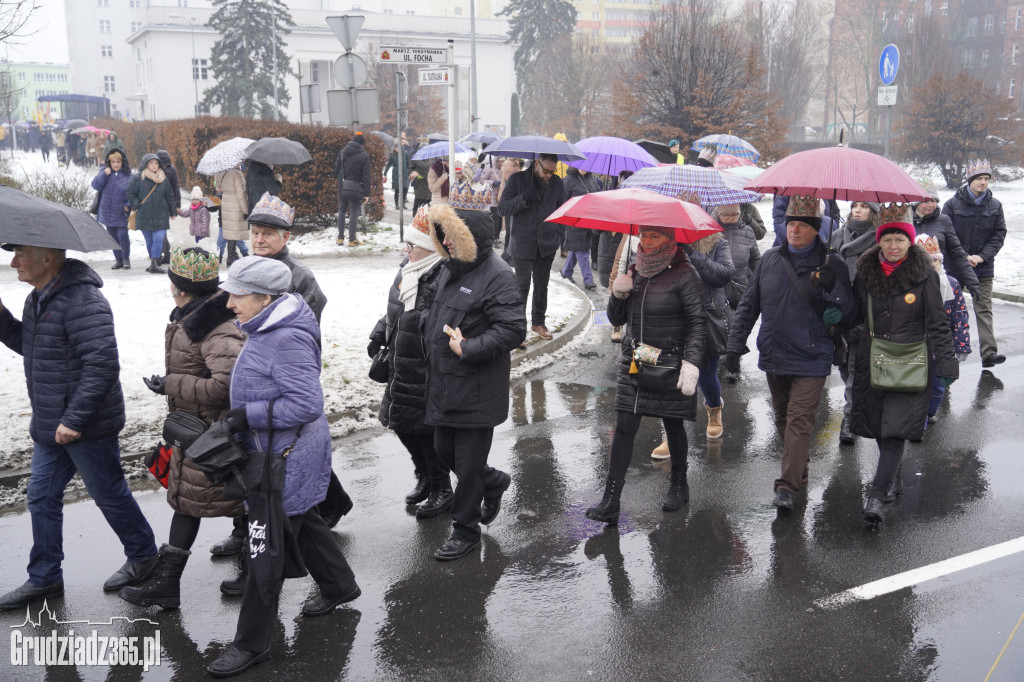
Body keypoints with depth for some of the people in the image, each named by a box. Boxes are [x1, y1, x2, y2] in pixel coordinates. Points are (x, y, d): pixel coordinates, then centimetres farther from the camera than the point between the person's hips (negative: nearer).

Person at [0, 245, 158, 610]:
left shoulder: (82, 302, -24)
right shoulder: (38, 299, 9)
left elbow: (103, 364, -29)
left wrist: (74, 419, -28)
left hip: (86, 427, -10)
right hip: (49, 424, 10)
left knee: (109, 495, 7)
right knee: (42, 498, 15)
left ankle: (143, 556, 29)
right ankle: (44, 578, 28)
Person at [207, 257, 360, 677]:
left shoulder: (288, 340, -26)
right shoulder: (266, 330, 6)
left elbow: (306, 404, -29)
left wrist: (250, 415, -25)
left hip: (288, 457, -10)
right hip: (277, 452, 10)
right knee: (302, 522, 26)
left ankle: (251, 643, 11)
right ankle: (340, 586, 47)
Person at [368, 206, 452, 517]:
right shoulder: (407, 270, 6)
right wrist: (380, 334, 10)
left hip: (428, 374, -9)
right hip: (400, 369, 9)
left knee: (427, 431, 3)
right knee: (400, 423, 18)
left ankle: (440, 490, 24)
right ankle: (424, 476, 40)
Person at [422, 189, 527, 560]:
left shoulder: (497, 276, -18)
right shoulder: (451, 269, 10)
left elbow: (513, 329, -22)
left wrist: (468, 349, -23)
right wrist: (430, 329, 6)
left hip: (476, 391, -9)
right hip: (444, 385, 9)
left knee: (468, 463, 5)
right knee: (444, 451, 19)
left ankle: (465, 529, 23)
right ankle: (494, 481, 44)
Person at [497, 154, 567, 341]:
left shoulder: (557, 183, 4)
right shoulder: (517, 180, -6)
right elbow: (502, 208, -9)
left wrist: (558, 236, 6)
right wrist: (524, 199, -23)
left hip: (547, 245, 4)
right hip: (522, 244, -3)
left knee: (542, 285, 14)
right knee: (522, 286, -3)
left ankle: (538, 322, 29)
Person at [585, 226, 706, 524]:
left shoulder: (684, 273, -8)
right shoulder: (635, 271, 8)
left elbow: (697, 322, -10)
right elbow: (617, 319, 13)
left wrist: (691, 361, -21)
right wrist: (618, 295, -7)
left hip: (670, 365, -4)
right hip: (633, 363, 4)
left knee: (673, 425, 11)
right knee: (624, 428, -2)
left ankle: (679, 485, 35)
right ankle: (610, 502, -1)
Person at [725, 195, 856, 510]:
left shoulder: (831, 265, -5)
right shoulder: (770, 259, 6)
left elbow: (849, 316, -5)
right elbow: (748, 305, 12)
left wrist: (831, 291, -23)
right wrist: (735, 343, 6)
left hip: (810, 359, -5)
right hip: (773, 356, 5)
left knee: (799, 421, -8)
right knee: (783, 419, 16)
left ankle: (787, 485, -5)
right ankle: (799, 471, 34)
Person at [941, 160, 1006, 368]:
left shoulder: (995, 206, 5)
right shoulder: (953, 204, -3)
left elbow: (999, 234, 6)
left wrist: (981, 256, -8)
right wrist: (963, 257, -11)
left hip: (983, 267, 1)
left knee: (984, 308, -4)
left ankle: (989, 352, -9)